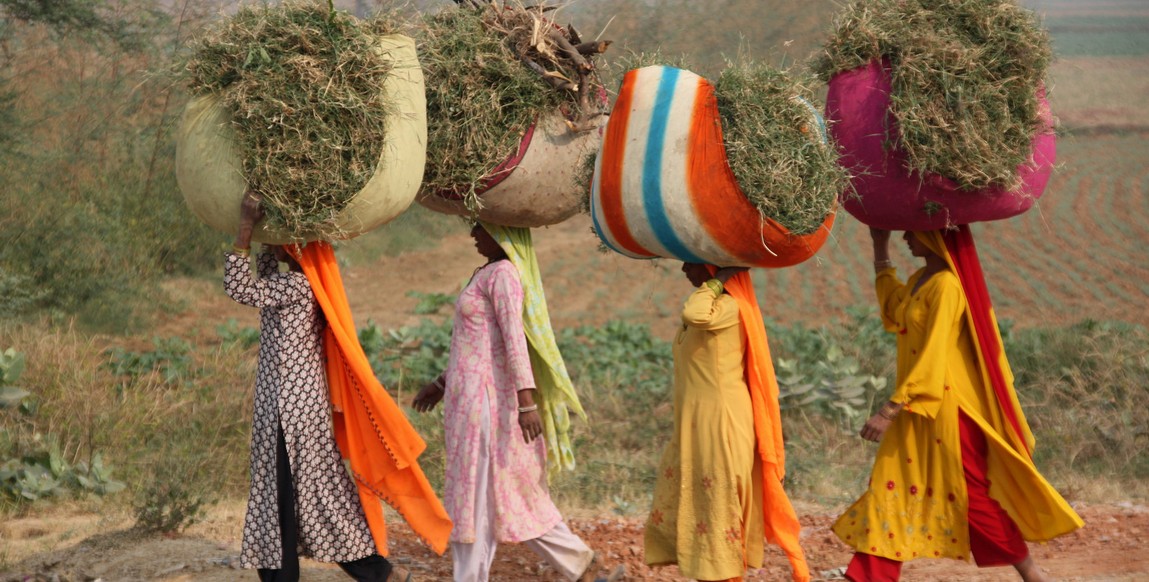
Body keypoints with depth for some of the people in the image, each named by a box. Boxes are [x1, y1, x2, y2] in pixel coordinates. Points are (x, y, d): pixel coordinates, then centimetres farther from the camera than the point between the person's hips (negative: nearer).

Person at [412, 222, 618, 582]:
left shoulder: (502, 273, -12)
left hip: (484, 397, -10)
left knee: (476, 492, -3)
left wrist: (526, 400, -28)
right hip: (473, 394, 10)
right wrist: (442, 384, 27)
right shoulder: (490, 273, 17)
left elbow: (514, 337, -22)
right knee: (509, 493, 11)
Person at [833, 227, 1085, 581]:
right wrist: (880, 247, 29)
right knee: (892, 486, 5)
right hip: (916, 407, 9)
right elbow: (893, 312, 32)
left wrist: (889, 411, -24)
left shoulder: (948, 285, -18)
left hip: (946, 408, -9)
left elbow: (932, 360, -22)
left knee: (970, 493, 1)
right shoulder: (920, 280, 10)